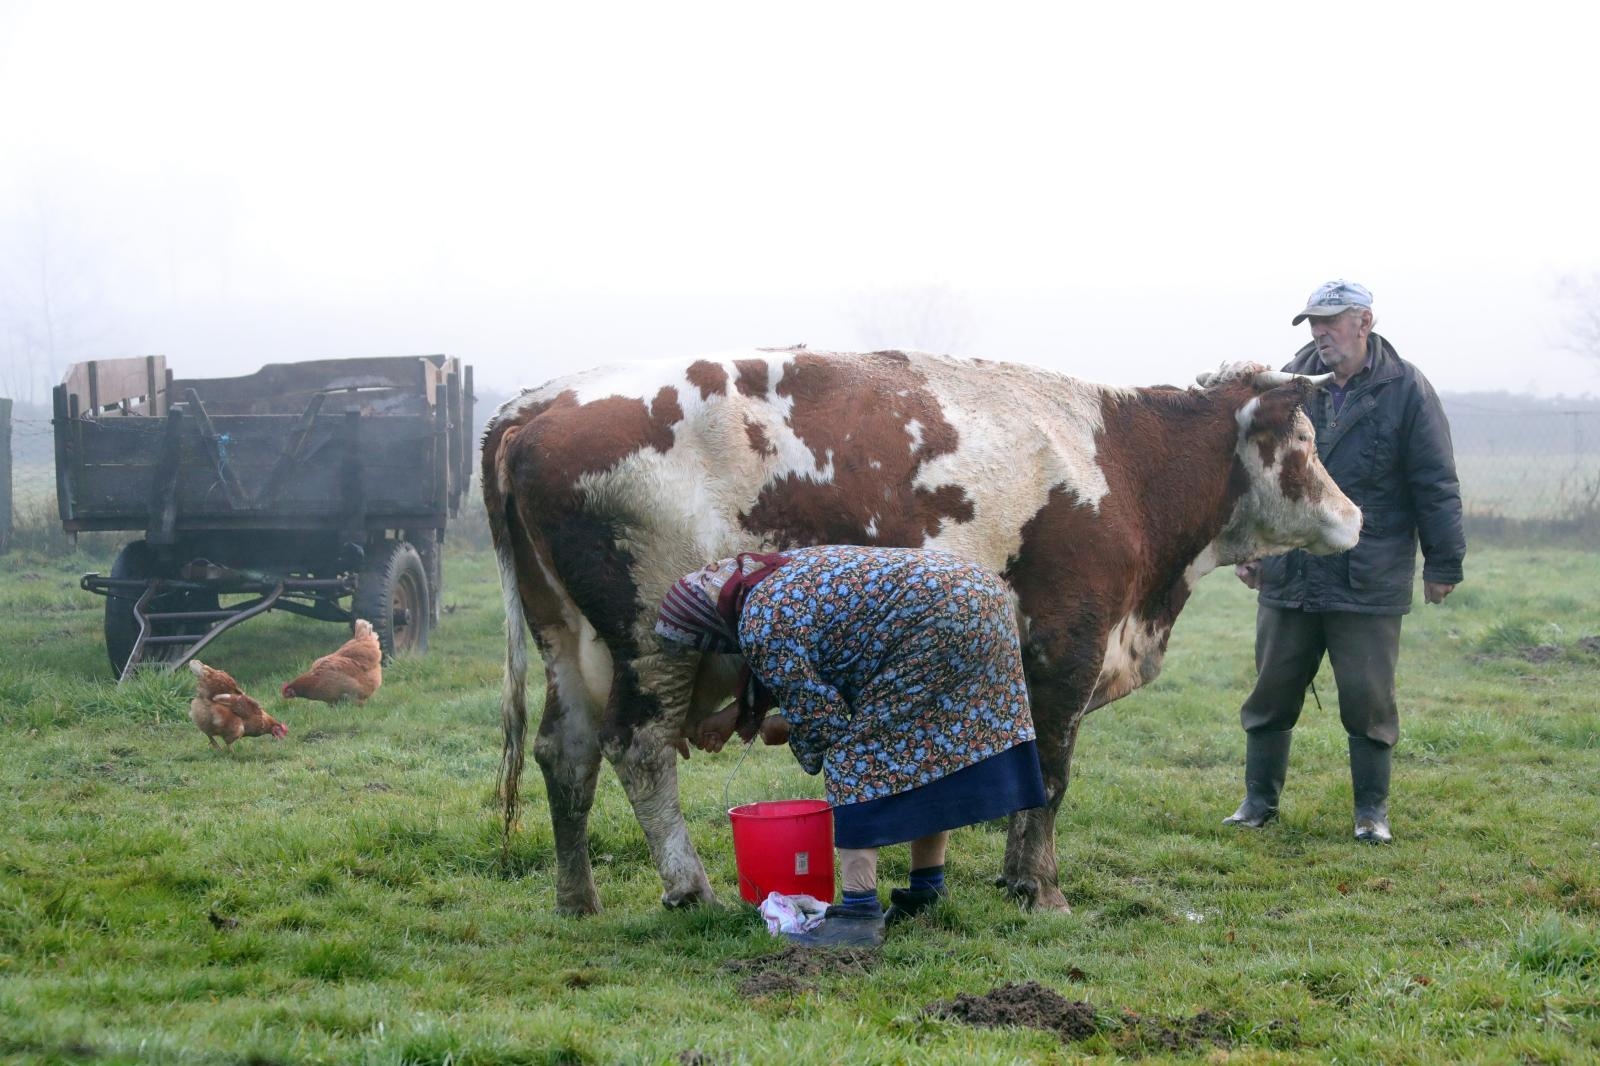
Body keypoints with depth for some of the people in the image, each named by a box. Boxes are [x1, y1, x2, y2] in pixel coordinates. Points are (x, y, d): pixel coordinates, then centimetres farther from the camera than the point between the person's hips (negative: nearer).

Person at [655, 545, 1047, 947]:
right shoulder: (782, 570, 19)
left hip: (940, 623, -10)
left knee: (857, 754, -4)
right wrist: (739, 711, 34)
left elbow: (818, 714, -4)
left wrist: (782, 733, 17)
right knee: (929, 747, 19)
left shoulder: (759, 628, -10)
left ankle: (860, 912, -7)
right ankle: (926, 894, 26)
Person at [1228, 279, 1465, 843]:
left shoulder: (1405, 390, -5)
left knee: (1368, 700, 1)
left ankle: (1371, 810, 15)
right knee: (1272, 692, 10)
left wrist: (1443, 563, -3)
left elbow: (1436, 485, -3)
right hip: (1287, 578, 4)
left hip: (1370, 582, -3)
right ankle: (1259, 800, 23)